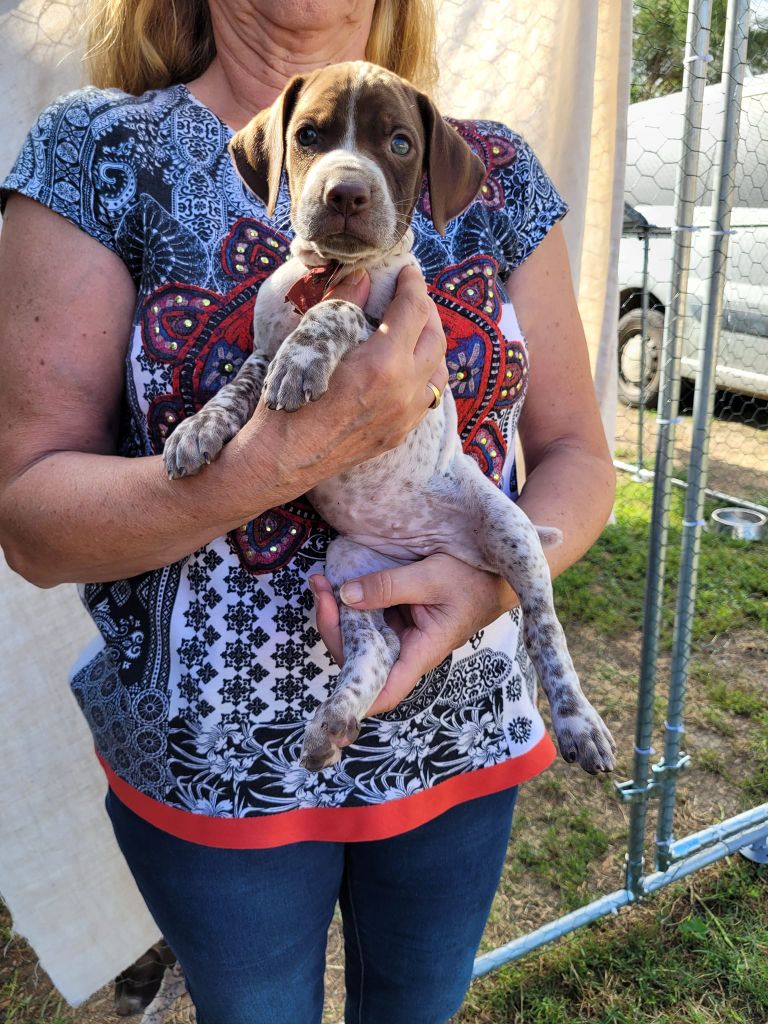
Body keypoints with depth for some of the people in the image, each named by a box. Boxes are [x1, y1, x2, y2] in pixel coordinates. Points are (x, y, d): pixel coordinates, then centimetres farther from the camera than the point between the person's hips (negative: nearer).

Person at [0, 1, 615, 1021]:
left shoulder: (495, 169, -2)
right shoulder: (101, 153, -10)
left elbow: (578, 454, 1)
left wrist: (498, 576, -21)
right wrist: (294, 450, -32)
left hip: (460, 735, 3)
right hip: (213, 760, -2)